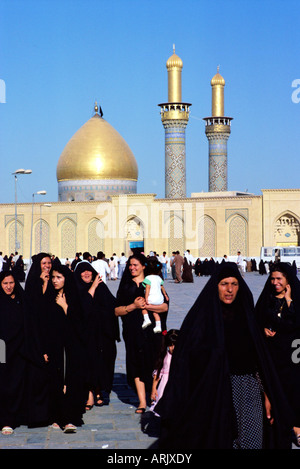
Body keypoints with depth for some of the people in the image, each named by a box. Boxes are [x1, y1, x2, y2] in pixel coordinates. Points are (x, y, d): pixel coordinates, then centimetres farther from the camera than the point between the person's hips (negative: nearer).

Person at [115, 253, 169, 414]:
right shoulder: (125, 286, 12)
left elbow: (165, 306, 1)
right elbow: (117, 310, 5)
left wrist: (146, 305, -13)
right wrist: (133, 306, -10)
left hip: (153, 329, -1)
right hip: (133, 331, 1)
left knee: (153, 363, -2)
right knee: (137, 364, -5)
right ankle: (142, 402, -4)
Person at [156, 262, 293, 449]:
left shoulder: (245, 316, 11)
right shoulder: (201, 317, -2)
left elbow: (260, 357, 11)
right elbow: (185, 360, -7)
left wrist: (266, 395, 6)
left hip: (248, 392, 4)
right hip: (214, 392, -4)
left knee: (251, 441, 1)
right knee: (216, 441, 0)